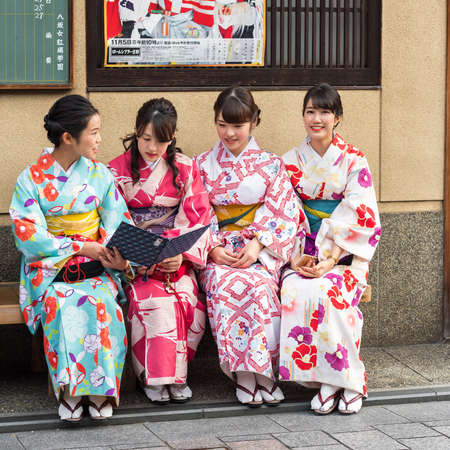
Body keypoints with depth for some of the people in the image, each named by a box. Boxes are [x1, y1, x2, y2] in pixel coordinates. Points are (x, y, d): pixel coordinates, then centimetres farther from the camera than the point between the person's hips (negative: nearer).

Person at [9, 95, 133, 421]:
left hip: (97, 267, 2)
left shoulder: (99, 174, 9)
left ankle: (100, 387, -27)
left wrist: (117, 255, -18)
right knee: (60, 305, -34)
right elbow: (29, 235, -7)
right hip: (49, 267, -2)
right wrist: (81, 247, -15)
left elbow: (118, 221, 5)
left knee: (101, 303, -31)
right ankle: (69, 388, -29)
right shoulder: (31, 179, 0)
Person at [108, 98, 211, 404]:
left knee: (186, 296, -29)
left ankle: (175, 373, -14)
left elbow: (196, 218, 2)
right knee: (154, 298, -31)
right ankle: (153, 377, -20)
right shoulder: (118, 170, 4)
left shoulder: (185, 168, 7)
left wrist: (180, 254, -16)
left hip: (176, 255, 1)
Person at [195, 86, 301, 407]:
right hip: (218, 253, 1)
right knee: (224, 284, -34)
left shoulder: (271, 165, 10)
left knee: (258, 285, -35)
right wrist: (213, 248, -10)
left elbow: (283, 215, 2)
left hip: (260, 252, 0)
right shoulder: (204, 165, 12)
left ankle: (258, 371, -27)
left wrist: (257, 245, -14)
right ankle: (245, 374, -30)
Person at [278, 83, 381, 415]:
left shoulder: (354, 161, 1)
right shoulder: (291, 163, 10)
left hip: (345, 255, -2)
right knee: (296, 292, -31)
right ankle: (326, 380, -22)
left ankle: (348, 379, -20)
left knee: (328, 292, -33)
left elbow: (361, 217, -6)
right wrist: (295, 256, -12)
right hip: (303, 254, 2)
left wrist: (331, 258, -17)